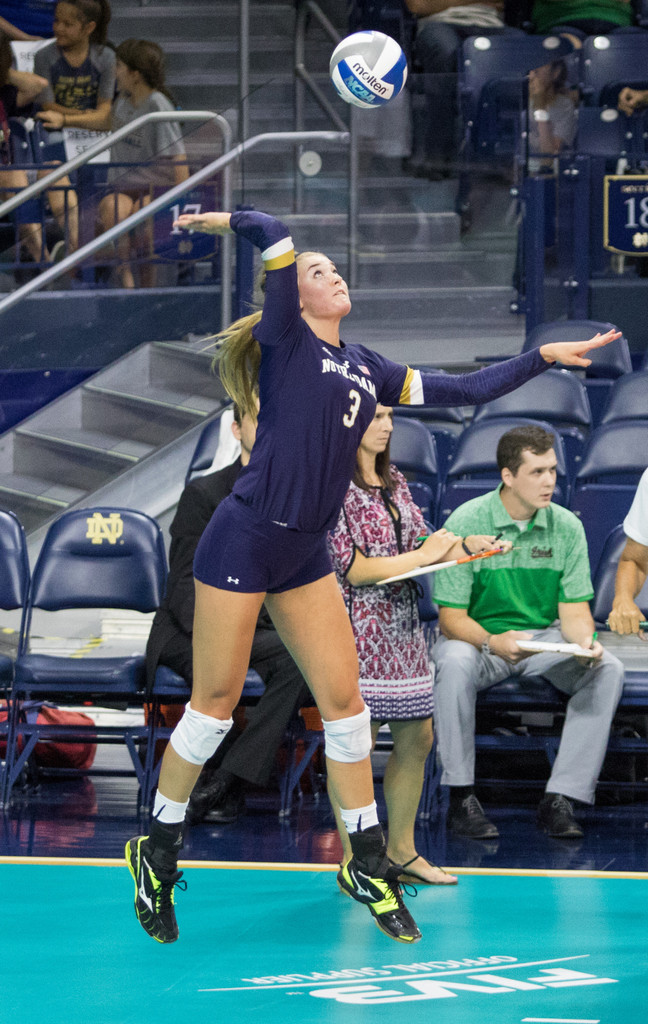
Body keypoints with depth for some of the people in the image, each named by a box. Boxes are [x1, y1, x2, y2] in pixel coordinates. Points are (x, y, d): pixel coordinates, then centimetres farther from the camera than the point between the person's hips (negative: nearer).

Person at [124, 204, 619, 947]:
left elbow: (463, 391, 19)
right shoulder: (286, 341, -4)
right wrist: (230, 221, -1)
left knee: (343, 700, 2)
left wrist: (544, 357, 18)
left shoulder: (368, 370, 16)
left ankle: (368, 865, 11)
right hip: (243, 542, -6)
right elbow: (274, 238, -18)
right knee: (215, 704, -1)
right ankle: (157, 853, 14)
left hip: (305, 553, 6)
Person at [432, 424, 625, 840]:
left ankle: (560, 798, -21)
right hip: (478, 637, -3)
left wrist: (586, 642, -27)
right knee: (455, 663, -37)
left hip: (543, 639, 3)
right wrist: (493, 642, -35)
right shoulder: (466, 523, -14)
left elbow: (574, 610, -3)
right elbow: (451, 617, -14)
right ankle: (461, 797, -26)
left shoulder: (566, 526, -3)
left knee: (608, 669, -23)